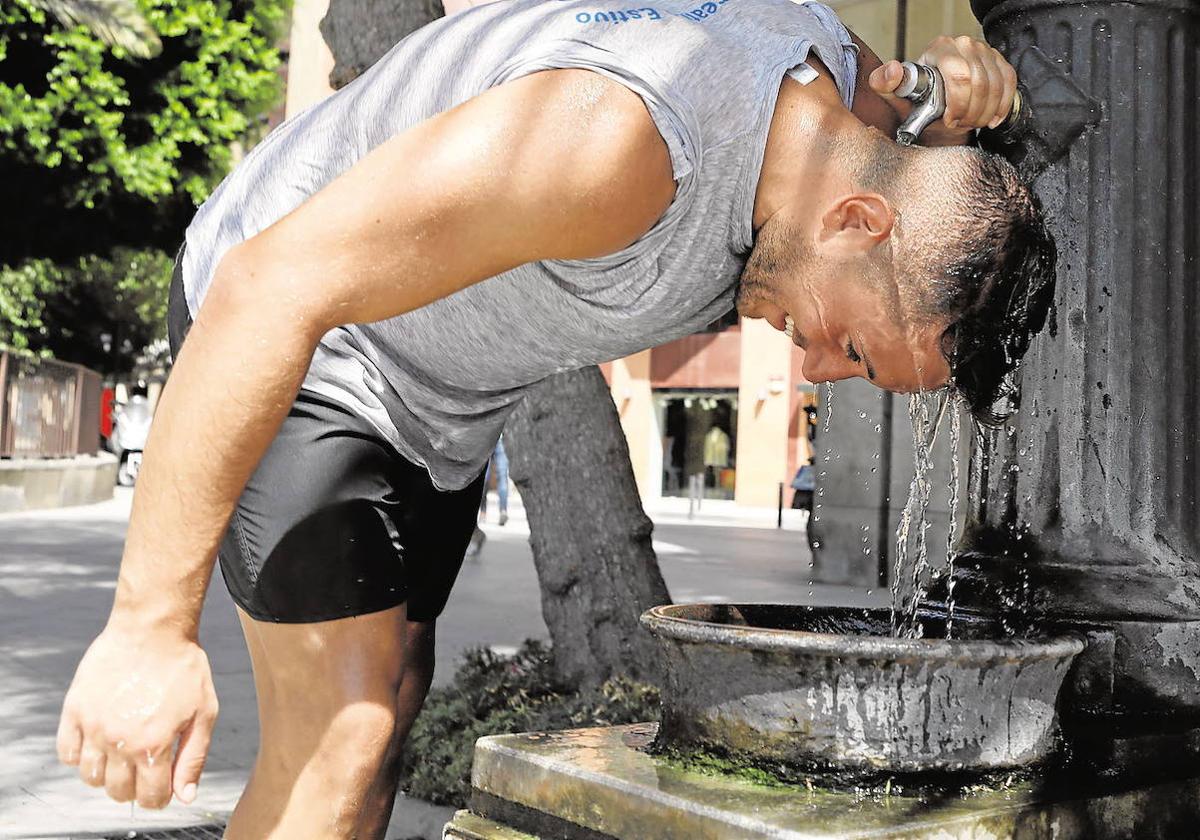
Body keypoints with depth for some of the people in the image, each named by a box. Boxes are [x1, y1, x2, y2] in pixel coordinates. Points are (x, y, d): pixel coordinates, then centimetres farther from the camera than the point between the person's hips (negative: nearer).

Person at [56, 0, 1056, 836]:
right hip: (280, 340, -8)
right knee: (342, 732, -13)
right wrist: (152, 626, -34)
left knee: (392, 702, 11)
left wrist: (951, 100, -11)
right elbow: (271, 287, -37)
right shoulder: (621, 136, -39)